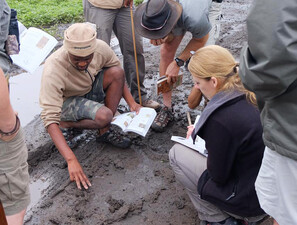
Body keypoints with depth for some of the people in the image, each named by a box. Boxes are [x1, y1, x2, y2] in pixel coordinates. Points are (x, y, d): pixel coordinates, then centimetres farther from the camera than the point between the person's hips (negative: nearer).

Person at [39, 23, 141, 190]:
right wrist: (71, 160, -46)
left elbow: (118, 76, -3)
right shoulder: (53, 72, -37)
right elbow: (50, 119, -39)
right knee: (104, 116, -34)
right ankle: (67, 123, -4)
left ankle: (105, 132, -14)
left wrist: (132, 103, -15)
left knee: (117, 72, -23)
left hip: (91, 90, 6)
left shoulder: (101, 47, -23)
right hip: (66, 101, -6)